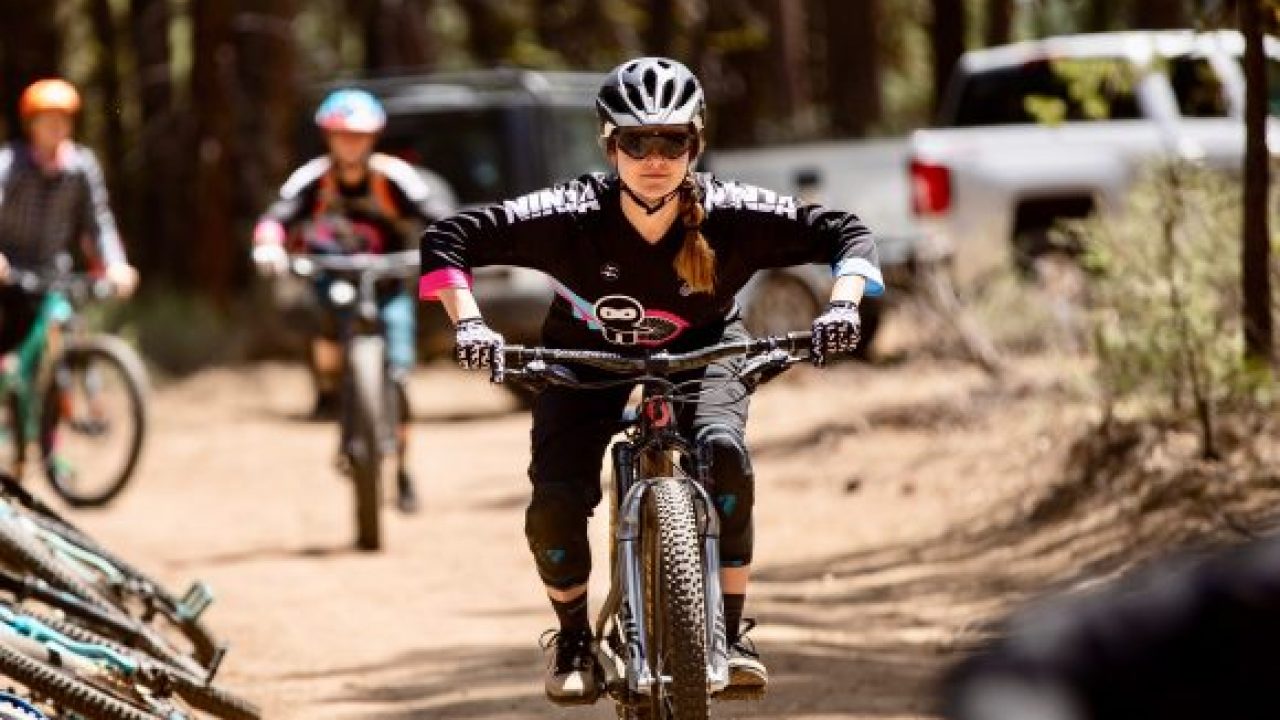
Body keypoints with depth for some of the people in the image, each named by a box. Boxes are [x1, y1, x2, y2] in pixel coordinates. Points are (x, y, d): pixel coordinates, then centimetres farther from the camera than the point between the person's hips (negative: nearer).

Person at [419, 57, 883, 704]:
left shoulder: (730, 214, -28)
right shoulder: (573, 215, -31)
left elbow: (844, 233, -21)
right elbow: (447, 241, -27)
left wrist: (842, 307, -37)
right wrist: (468, 324, -40)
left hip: (697, 349, 0)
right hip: (587, 354, 0)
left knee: (724, 452, -31)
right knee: (555, 507, -19)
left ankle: (730, 633, -16)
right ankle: (573, 638, 11)